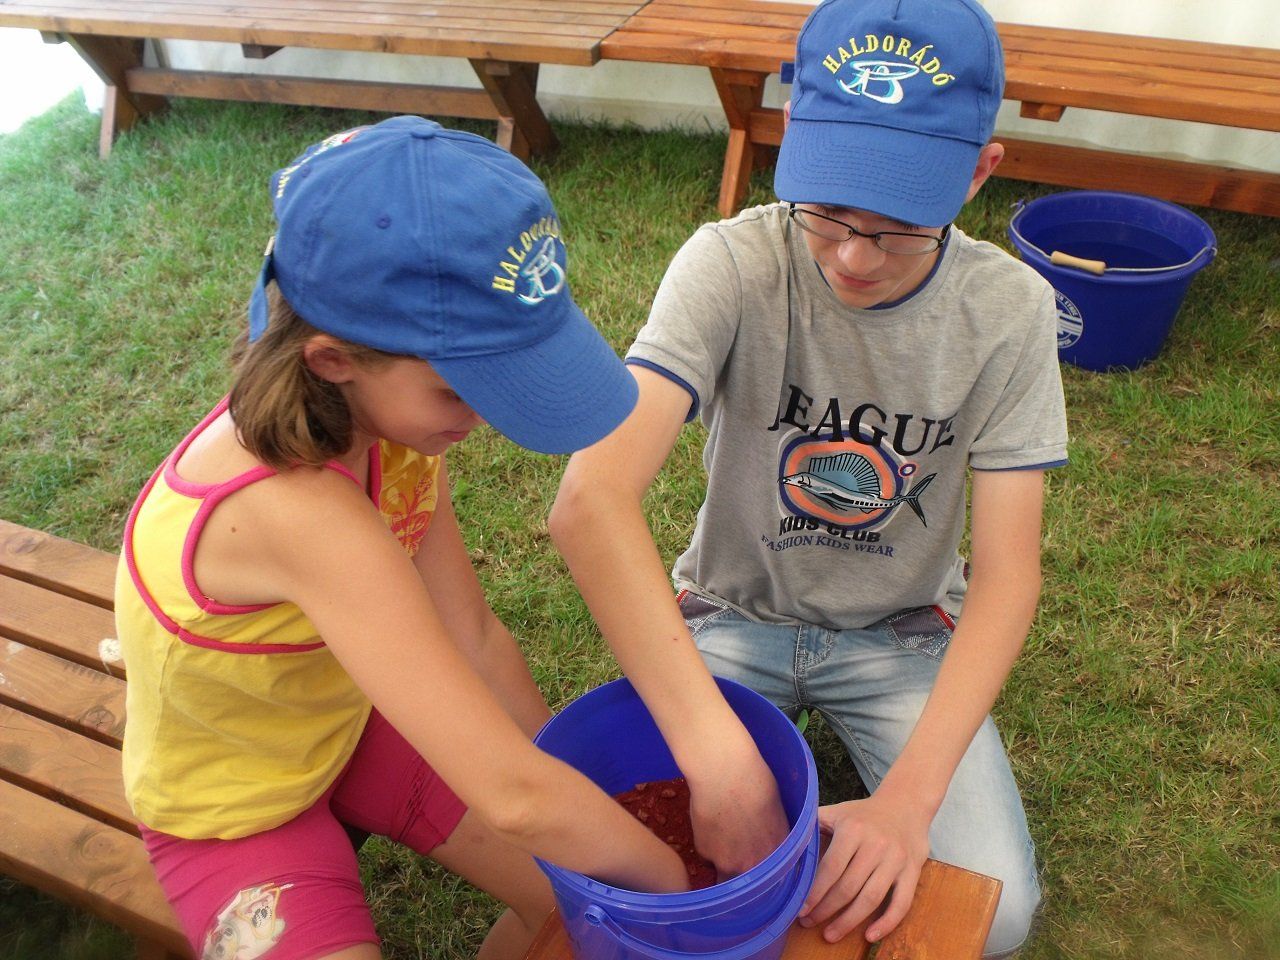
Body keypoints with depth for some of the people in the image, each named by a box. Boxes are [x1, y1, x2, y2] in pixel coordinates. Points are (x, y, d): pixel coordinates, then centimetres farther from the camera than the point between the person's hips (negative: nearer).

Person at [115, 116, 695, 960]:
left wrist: (581, 788, -11)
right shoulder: (296, 509, -42)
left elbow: (475, 636, -11)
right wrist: (677, 883, -25)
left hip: (356, 720, 6)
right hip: (235, 811, -5)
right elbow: (514, 798, -41)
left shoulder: (384, 411, -19)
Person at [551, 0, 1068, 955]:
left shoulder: (1009, 309, -16)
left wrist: (909, 795, -29)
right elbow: (590, 497, -38)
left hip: (903, 631, 2)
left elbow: (1008, 573, -16)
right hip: (734, 610, -1)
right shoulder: (734, 264, -24)